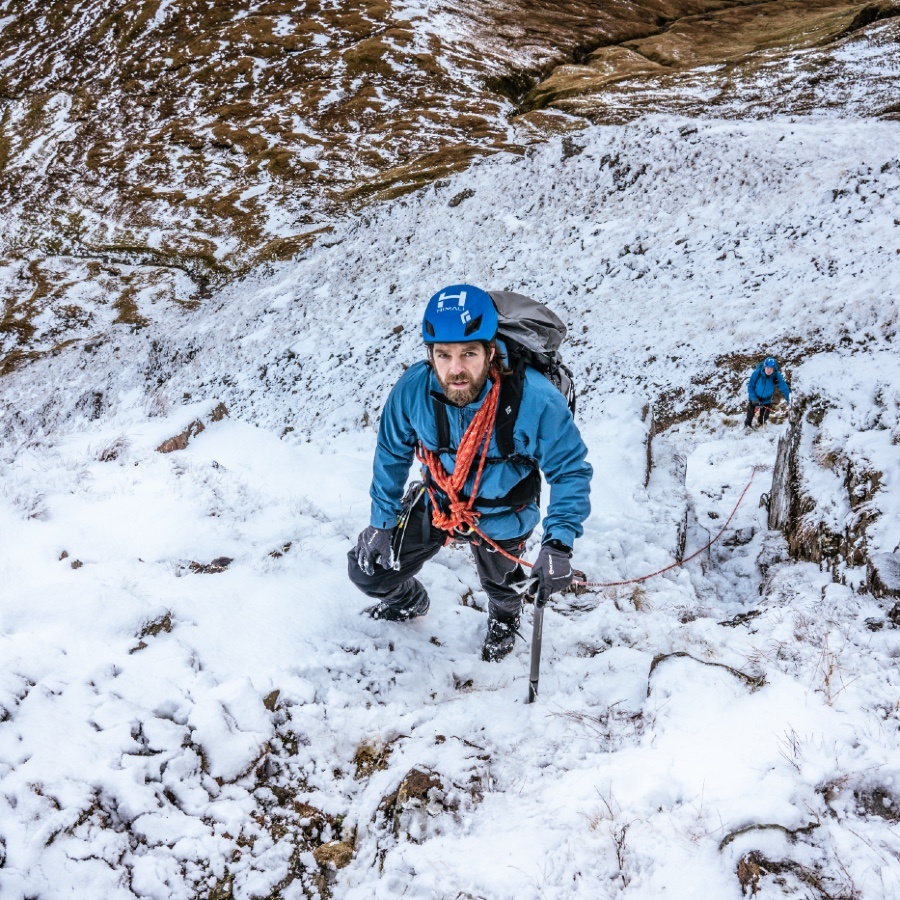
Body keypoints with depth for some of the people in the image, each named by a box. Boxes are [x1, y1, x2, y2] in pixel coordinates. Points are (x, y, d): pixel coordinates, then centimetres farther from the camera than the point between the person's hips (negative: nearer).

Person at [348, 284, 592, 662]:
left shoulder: (536, 399, -36)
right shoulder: (412, 389, -28)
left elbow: (570, 469, -23)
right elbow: (392, 454, -8)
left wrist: (559, 543, -32)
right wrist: (383, 520, -2)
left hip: (500, 518, -2)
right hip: (435, 503, 2)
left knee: (499, 585, 26)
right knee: (367, 569, 7)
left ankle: (504, 618, 67)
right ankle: (409, 601, 46)